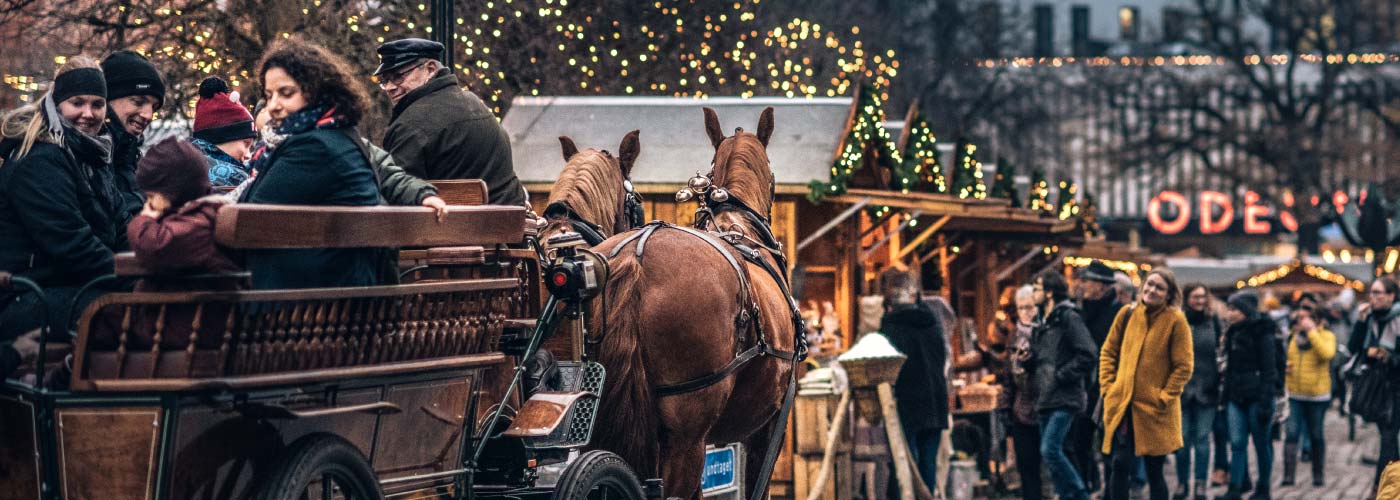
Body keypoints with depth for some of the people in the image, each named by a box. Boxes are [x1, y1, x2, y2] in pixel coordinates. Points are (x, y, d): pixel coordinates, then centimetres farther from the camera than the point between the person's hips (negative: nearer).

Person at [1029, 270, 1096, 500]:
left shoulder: (1068, 317, -10)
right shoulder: (1046, 322, 19)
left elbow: (1087, 356, -18)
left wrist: (1061, 375, -16)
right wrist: (1029, 358, 5)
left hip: (1064, 398, -9)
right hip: (1047, 399, 9)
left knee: (1050, 450, -17)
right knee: (1050, 454, 8)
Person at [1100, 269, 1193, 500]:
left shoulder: (1176, 321, -5)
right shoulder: (1127, 314, 5)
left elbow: (1184, 366, -5)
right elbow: (1108, 352, 13)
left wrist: (1164, 397, -9)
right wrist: (1108, 386, 4)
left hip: (1155, 410, -3)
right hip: (1122, 406, 3)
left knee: (1154, 470, 4)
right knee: (1120, 464, -5)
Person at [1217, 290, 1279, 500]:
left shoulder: (1262, 334, -9)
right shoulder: (1233, 333, 12)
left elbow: (1269, 371, -12)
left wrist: (1265, 402, -18)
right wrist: (1226, 394, 14)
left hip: (1256, 396, -6)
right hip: (1236, 397, 6)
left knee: (1261, 444, 4)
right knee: (1237, 443, -2)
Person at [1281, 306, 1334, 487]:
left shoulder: (1326, 336, -4)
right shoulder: (1293, 337, 10)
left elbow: (1327, 353, -27)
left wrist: (1311, 331, -22)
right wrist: (1285, 366, 3)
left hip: (1317, 395, -3)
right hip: (1295, 394, 3)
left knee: (1316, 435, 8)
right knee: (1292, 433, -7)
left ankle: (1318, 474, 21)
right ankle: (1288, 474, -9)